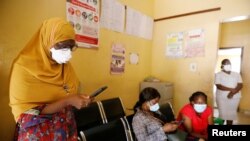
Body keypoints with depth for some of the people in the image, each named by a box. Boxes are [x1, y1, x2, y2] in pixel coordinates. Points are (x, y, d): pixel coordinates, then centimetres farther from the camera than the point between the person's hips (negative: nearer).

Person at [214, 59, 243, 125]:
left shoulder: (237, 74, 9)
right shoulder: (218, 74, -2)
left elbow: (240, 85, -2)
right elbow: (219, 86, -13)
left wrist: (233, 92, -18)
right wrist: (231, 89, -20)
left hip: (235, 97, 3)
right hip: (222, 98, -3)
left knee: (231, 113, 9)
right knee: (222, 114, 1)